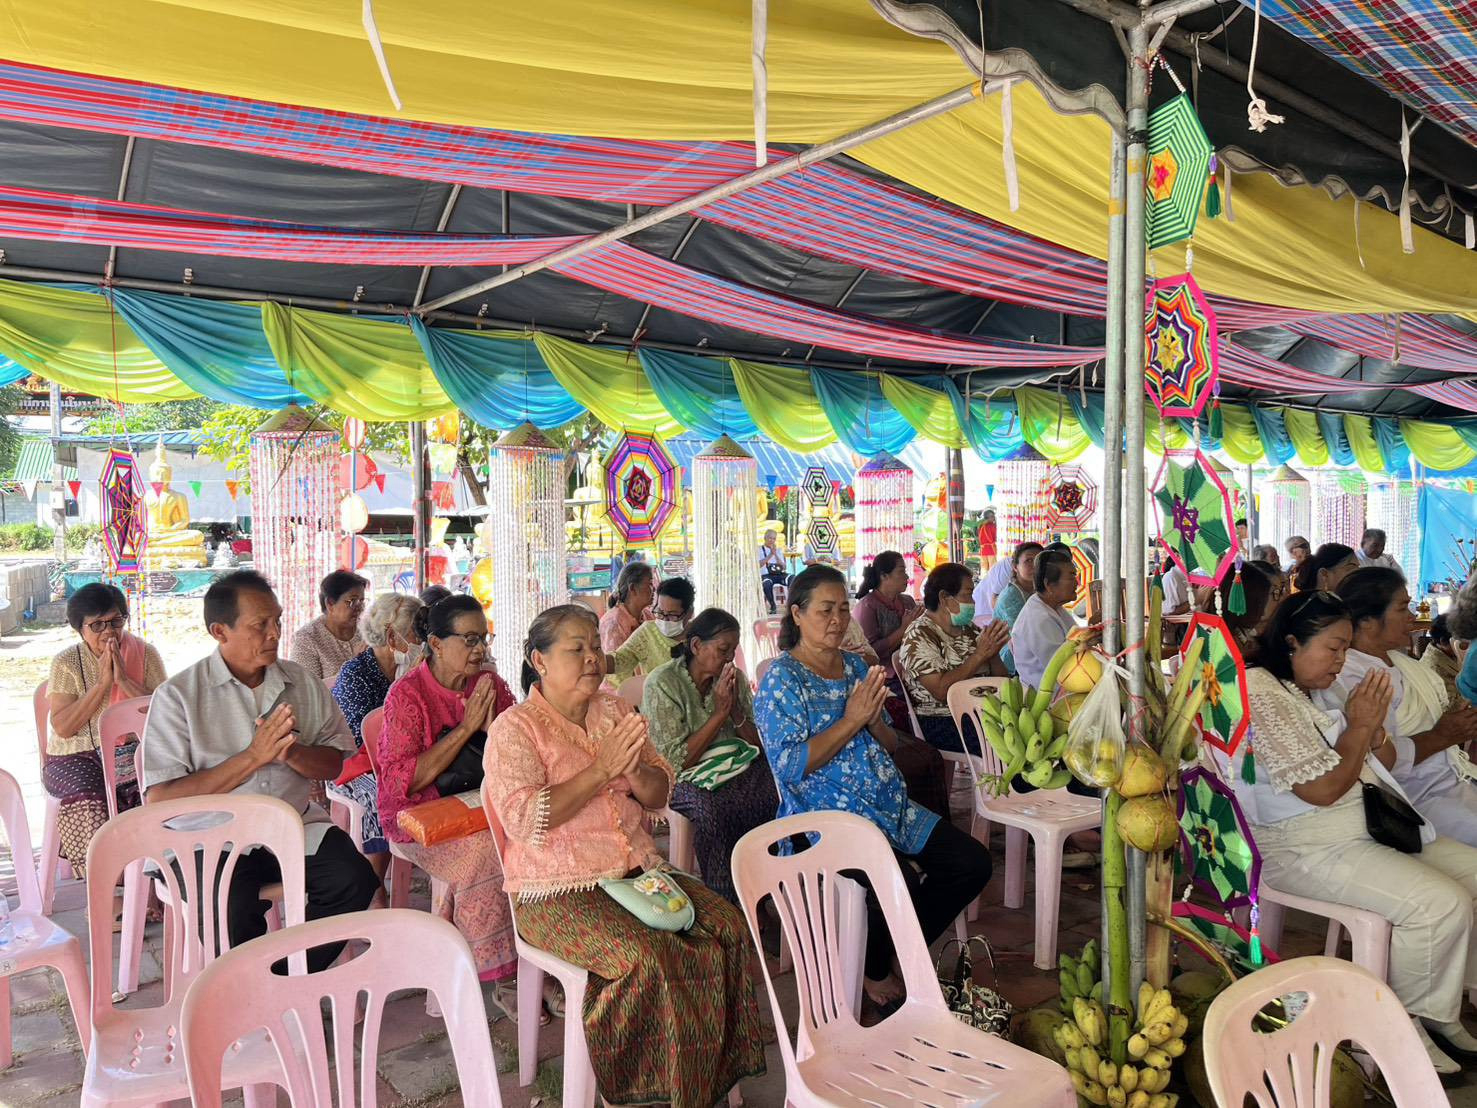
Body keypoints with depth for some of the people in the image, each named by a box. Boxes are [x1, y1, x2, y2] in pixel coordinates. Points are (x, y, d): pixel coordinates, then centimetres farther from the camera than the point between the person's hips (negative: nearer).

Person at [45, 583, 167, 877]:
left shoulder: (145, 654, 3)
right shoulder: (66, 663, 2)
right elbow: (62, 727, -9)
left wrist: (124, 680, -15)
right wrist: (102, 682, -15)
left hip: (132, 752, 0)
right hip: (78, 756, 0)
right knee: (88, 802, -31)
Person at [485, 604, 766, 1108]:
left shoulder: (615, 711, 12)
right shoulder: (514, 729, -6)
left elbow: (660, 794, 12)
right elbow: (522, 820, -20)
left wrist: (635, 771, -12)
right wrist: (602, 770, -21)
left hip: (637, 871, 6)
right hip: (559, 892, -6)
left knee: (730, 929, -12)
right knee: (646, 959, -30)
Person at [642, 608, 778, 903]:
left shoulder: (735, 679, 5)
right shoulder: (662, 684, -11)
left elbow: (758, 744, 5)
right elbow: (675, 762, -15)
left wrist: (736, 710, -12)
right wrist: (719, 714, -17)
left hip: (734, 766, 5)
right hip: (685, 779, -4)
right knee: (710, 807, -36)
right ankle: (725, 903, -19)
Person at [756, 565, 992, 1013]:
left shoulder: (856, 666, 13)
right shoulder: (781, 680, -8)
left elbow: (891, 745, 16)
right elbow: (791, 766, -17)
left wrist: (874, 720, -7)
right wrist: (850, 720, -19)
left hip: (888, 804, 8)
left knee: (973, 862, -1)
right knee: (900, 886, -29)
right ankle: (875, 972, 5)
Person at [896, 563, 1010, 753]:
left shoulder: (970, 629, 14)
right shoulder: (919, 636, -7)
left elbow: (1000, 680, 15)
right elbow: (941, 690, -19)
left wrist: (994, 653, -5)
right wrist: (980, 654, -15)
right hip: (942, 723, -7)